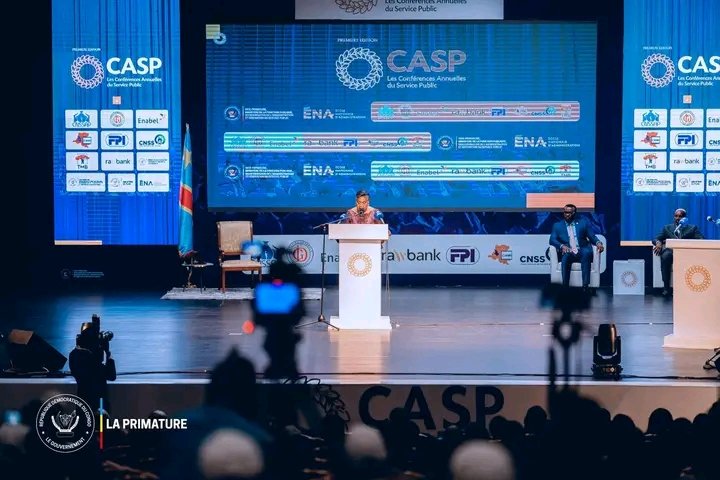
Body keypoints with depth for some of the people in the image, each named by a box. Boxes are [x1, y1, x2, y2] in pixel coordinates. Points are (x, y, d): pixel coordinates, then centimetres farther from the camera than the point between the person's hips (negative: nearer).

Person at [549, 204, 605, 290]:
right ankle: (565, 286, -40)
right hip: (567, 254, 0)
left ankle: (585, 285, -42)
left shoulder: (583, 223, 18)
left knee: (587, 252, -34)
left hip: (582, 253, 0)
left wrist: (598, 243, -12)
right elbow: (552, 240, 4)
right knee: (566, 255, -35)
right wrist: (561, 246, -17)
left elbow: (592, 237, 12)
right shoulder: (557, 225, 18)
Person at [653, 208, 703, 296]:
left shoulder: (692, 228, 23)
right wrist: (658, 243, -9)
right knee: (666, 256, -37)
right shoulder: (667, 228, 27)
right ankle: (666, 287, -33)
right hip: (670, 250, 1)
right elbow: (657, 238, 15)